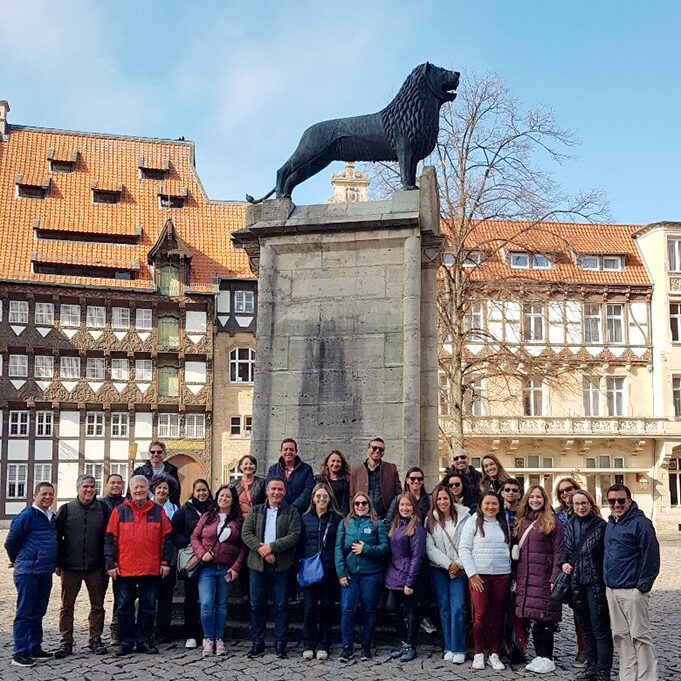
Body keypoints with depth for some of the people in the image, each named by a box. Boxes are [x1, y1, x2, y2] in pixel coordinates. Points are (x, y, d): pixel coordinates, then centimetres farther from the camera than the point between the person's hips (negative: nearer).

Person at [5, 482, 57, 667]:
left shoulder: (51, 517, 11)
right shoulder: (26, 516, -12)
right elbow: (10, 542, -6)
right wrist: (18, 561, 8)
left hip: (45, 573, 7)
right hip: (28, 573, -7)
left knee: (38, 612, 14)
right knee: (24, 613, -2)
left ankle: (35, 649, 22)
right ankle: (19, 653, 3)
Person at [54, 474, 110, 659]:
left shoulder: (103, 508, 4)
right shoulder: (66, 510, 3)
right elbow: (57, 537, 5)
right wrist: (58, 563, -1)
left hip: (96, 567, 0)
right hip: (70, 567, 0)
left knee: (97, 605, 6)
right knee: (67, 606, 4)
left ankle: (95, 639, 18)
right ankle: (66, 642, 13)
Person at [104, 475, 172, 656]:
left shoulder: (158, 511, 5)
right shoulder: (120, 511, 2)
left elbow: (166, 538, 7)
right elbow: (110, 539, 1)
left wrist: (165, 562, 2)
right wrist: (111, 564, -4)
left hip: (151, 569, 1)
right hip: (124, 569, -1)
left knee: (148, 606, 7)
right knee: (124, 607, 6)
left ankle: (144, 641, 17)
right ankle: (126, 642, 16)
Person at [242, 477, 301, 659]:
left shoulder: (292, 512, 5)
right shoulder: (255, 511, 11)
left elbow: (294, 536, -6)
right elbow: (246, 533, 1)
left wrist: (272, 547, -15)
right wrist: (261, 549, -13)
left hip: (281, 565, -2)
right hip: (258, 564, 2)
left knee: (281, 605, 3)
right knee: (257, 605, 6)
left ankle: (280, 644, 11)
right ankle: (257, 643, 15)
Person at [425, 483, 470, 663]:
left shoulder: (464, 517, -1)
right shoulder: (430, 520, 5)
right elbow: (430, 548, -1)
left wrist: (459, 564, -10)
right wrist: (448, 564, -10)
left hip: (459, 569, -2)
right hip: (439, 569, 2)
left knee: (458, 608, -8)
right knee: (444, 608, 5)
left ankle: (458, 649, -2)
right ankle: (448, 648, 13)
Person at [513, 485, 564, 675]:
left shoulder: (553, 522, -2)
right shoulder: (521, 522, 15)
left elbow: (558, 552, -7)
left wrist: (555, 579, -13)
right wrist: (516, 577, 12)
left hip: (543, 579, -5)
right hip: (525, 579, 6)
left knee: (543, 618, -5)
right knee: (531, 617, 7)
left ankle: (547, 659, 6)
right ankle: (539, 656, 18)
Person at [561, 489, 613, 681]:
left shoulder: (600, 525, -8)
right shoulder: (570, 525, 8)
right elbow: (565, 549, 17)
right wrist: (564, 563, -3)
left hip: (596, 583, -6)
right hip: (576, 583, 6)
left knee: (600, 628, -2)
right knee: (585, 626, 15)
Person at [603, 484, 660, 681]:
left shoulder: (640, 523, -10)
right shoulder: (610, 524, 14)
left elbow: (651, 556, -13)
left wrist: (642, 587, -14)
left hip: (632, 591, -8)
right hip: (611, 590, 8)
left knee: (640, 636, -4)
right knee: (620, 636, 12)